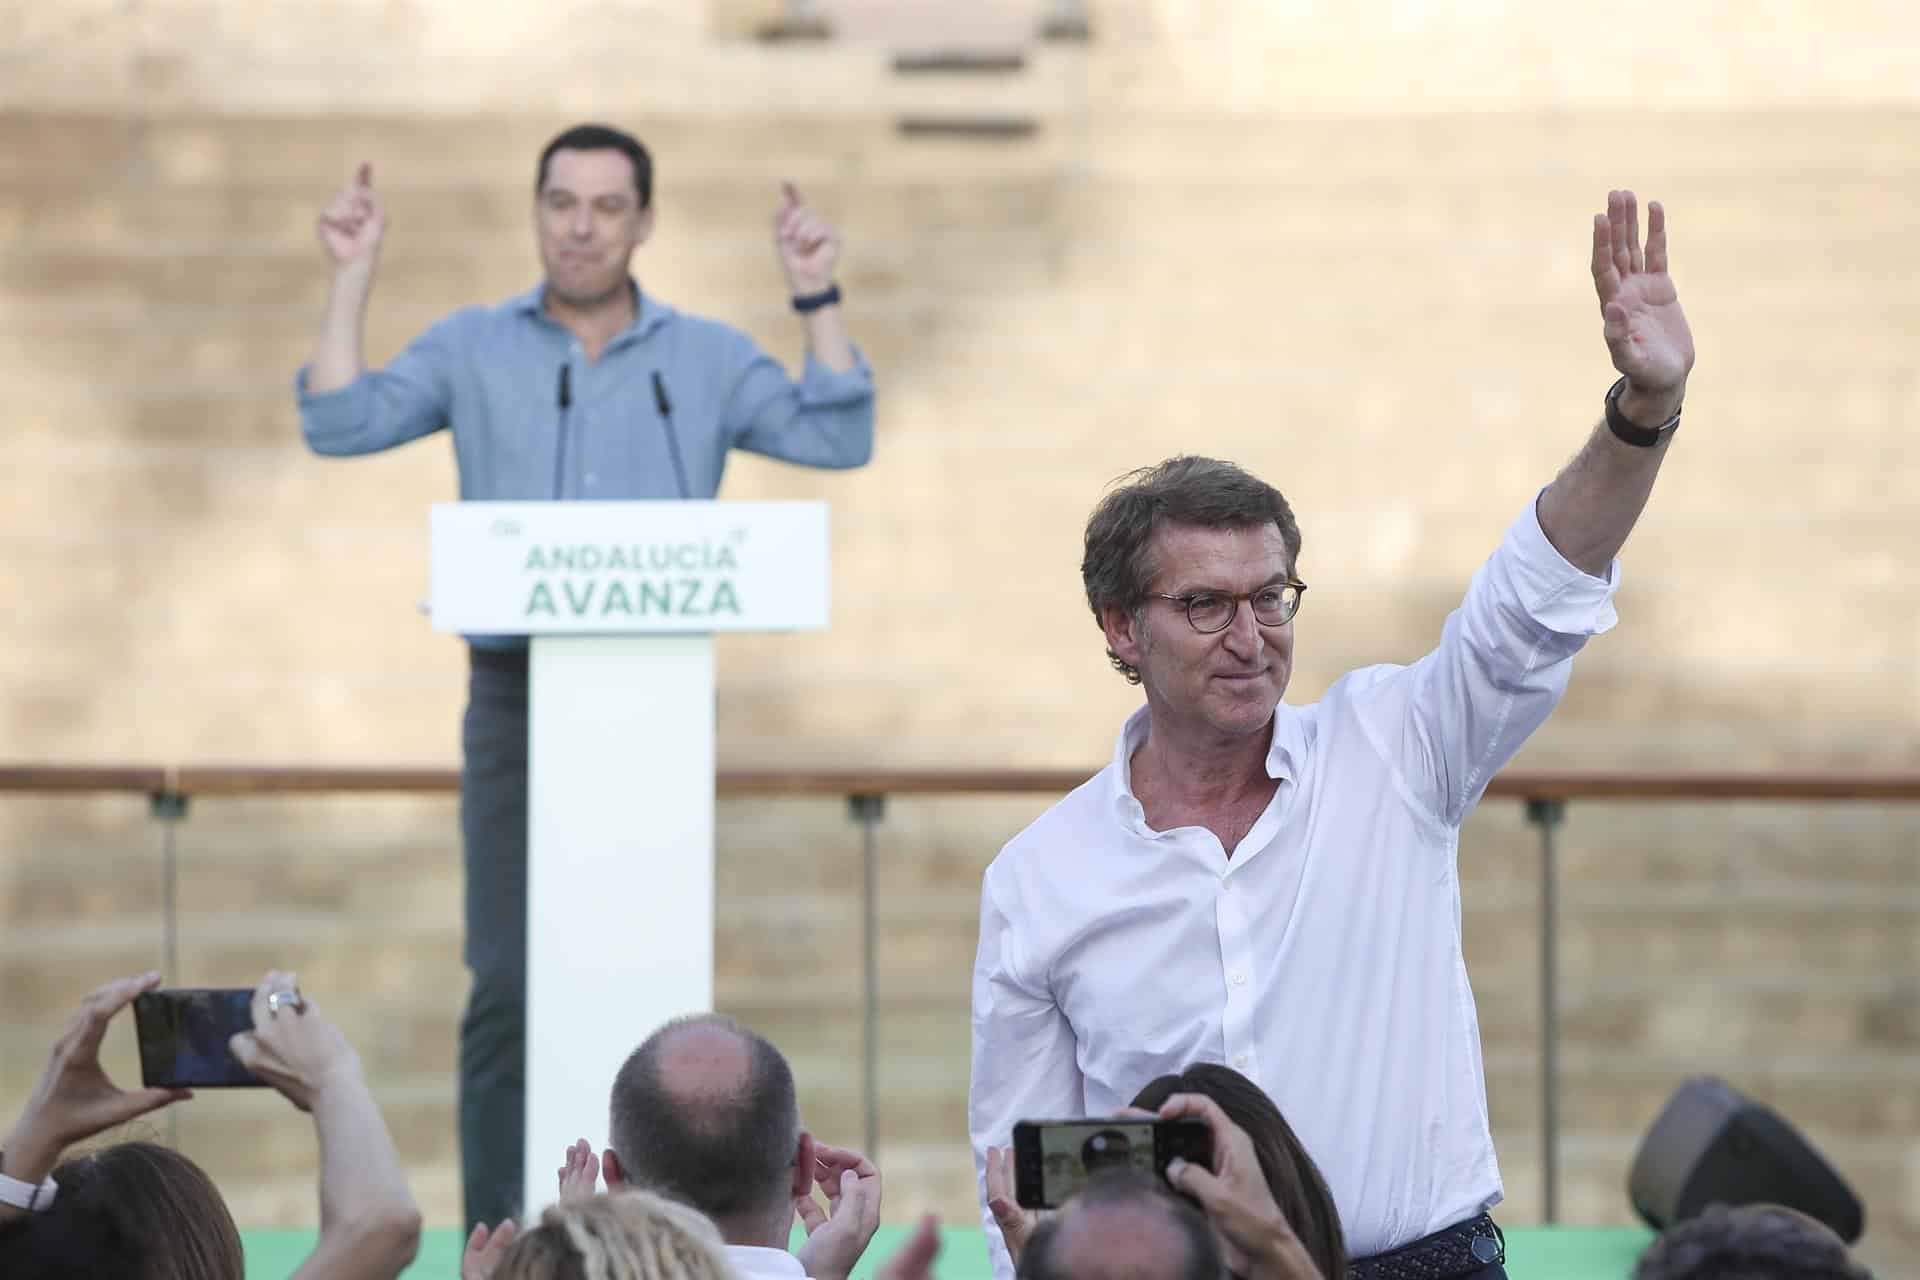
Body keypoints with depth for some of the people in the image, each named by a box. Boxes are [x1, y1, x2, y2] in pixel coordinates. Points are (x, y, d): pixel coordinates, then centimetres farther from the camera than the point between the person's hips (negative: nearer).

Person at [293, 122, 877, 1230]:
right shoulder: (474, 349, 9)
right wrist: (354, 277, -5)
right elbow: (340, 425, 0)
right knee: (509, 985, -5)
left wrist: (819, 295, -8)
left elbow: (839, 439, -1)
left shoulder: (707, 359, 9)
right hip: (519, 692, 0)